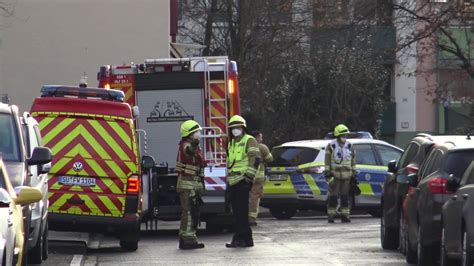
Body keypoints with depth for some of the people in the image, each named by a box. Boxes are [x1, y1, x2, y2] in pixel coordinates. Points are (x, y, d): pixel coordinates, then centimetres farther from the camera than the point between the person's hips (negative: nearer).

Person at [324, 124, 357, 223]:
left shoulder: (350, 146, 8)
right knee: (333, 196, -4)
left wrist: (353, 174, 12)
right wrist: (327, 174, -9)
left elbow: (353, 162, 15)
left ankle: (345, 216, 11)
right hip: (335, 175, -3)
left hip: (346, 175, 3)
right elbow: (327, 161, -4)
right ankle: (331, 216, 1)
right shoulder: (331, 146, -4)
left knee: (345, 196, 5)